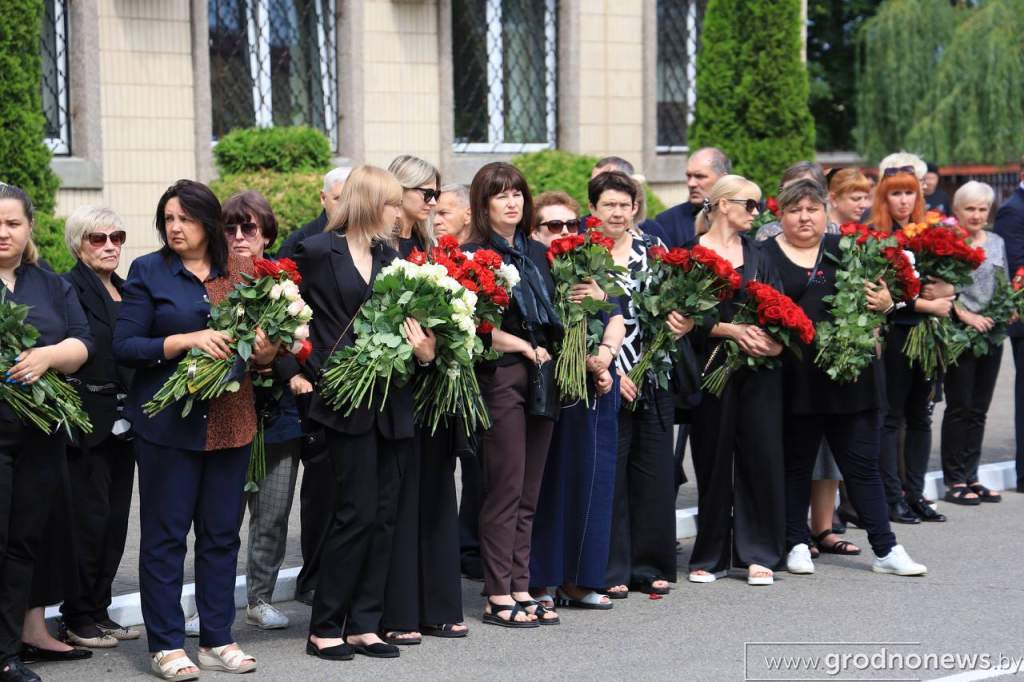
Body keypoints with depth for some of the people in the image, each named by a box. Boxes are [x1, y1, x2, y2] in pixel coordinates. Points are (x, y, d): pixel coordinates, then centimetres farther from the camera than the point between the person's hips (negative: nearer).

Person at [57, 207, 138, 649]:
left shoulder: (127, 291, 16)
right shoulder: (70, 289, -8)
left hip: (123, 422, 7)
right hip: (87, 422, -7)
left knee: (115, 517, 9)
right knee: (90, 517, -4)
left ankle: (99, 609, 18)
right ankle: (78, 618, 6)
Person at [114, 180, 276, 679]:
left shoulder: (241, 272, 8)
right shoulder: (147, 272, -1)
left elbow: (263, 335, 15)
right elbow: (124, 346, -7)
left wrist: (265, 352, -8)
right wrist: (187, 341, -19)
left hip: (230, 420, 3)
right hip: (168, 421, -3)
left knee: (221, 533, 9)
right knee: (165, 534, 1)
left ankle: (217, 640, 19)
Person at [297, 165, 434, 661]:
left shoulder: (388, 256, 13)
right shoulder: (318, 251, -4)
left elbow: (404, 317, 14)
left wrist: (425, 351, -5)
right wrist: (306, 371, -7)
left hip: (393, 399, 6)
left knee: (383, 516, 6)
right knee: (358, 512, -8)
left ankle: (363, 625, 12)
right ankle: (324, 628, 3)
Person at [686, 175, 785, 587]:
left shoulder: (756, 254, 14)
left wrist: (777, 342, -11)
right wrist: (730, 329, -19)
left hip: (760, 368, 4)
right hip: (714, 364, -4)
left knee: (761, 457, 0)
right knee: (714, 458, 1)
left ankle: (758, 555, 8)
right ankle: (710, 556, 12)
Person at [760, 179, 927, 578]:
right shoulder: (766, 256, 3)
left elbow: (877, 297, 14)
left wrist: (885, 303, -8)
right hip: (795, 378, -2)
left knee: (862, 465, 6)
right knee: (796, 464, 9)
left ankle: (886, 550, 9)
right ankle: (797, 544, 22)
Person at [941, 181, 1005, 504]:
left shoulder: (997, 242, 12)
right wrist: (967, 316, -19)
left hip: (992, 334, 6)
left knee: (979, 409, 9)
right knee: (959, 408, -2)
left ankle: (971, 476, 16)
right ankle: (955, 481, 4)